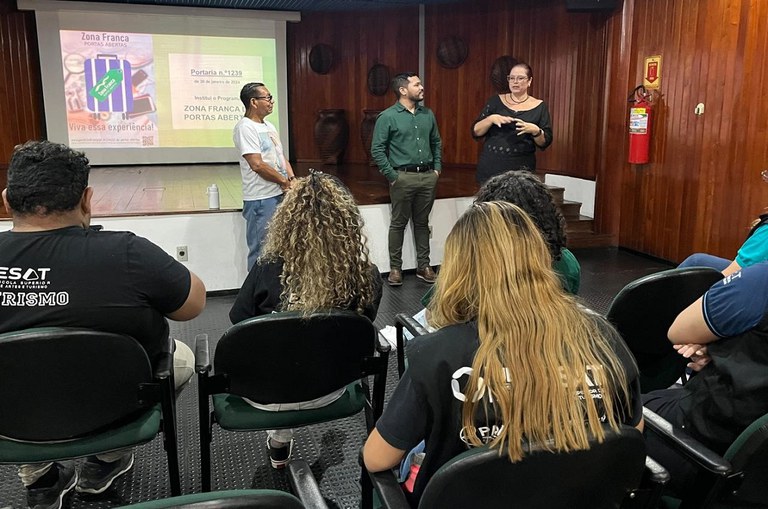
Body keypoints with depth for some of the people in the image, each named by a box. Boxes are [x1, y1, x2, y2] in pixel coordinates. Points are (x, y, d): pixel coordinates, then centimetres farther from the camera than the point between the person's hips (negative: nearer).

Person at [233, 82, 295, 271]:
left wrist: (292, 180, 1)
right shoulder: (245, 128, -12)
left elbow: (281, 158, 19)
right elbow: (257, 164, -20)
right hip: (261, 199, -9)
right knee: (261, 251, -2)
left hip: (281, 195, 9)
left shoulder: (269, 126, 16)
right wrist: (284, 181, -10)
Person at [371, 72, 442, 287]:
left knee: (422, 223, 12)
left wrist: (437, 168, 10)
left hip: (428, 176, 5)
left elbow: (437, 142, 19)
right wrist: (391, 176, -11)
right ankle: (395, 268, 12)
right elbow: (377, 149, -8)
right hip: (403, 177, -4)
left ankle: (423, 266, 21)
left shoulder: (428, 114, 10)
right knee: (398, 223, 3)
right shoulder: (387, 117, -6)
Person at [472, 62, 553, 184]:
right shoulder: (496, 101, 7)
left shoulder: (539, 107, 5)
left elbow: (545, 143, 4)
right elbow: (475, 132, 4)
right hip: (490, 165, 1)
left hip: (520, 168, -1)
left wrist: (535, 131, -16)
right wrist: (491, 119, -14)